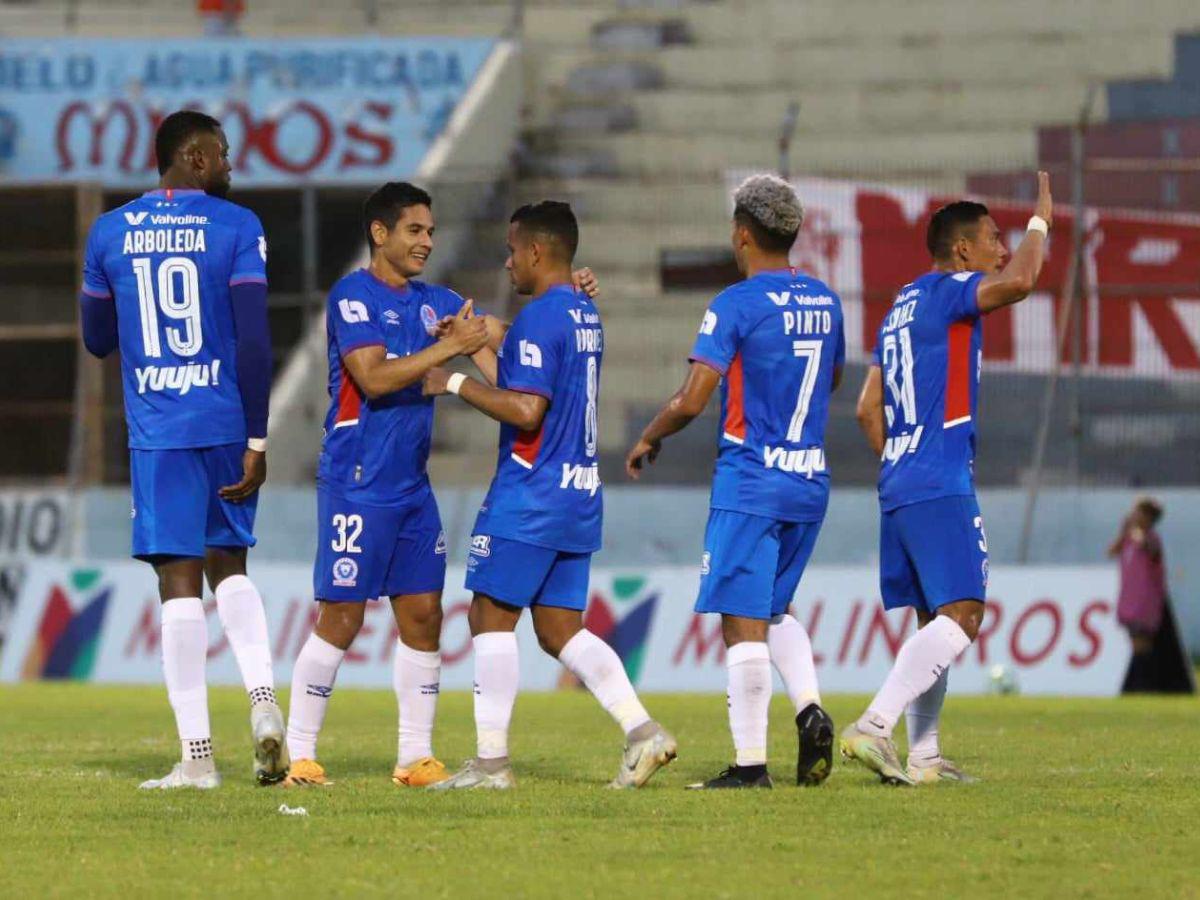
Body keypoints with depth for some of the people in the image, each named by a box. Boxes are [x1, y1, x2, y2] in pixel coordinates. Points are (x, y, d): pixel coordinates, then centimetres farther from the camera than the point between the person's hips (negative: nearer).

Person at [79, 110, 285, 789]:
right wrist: (257, 442, -6)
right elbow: (254, 341, -9)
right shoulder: (236, 228, -3)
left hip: (156, 429, 0)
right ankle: (264, 699, -4)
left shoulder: (110, 232, 5)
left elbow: (98, 340, 15)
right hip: (226, 423, 0)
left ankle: (198, 756, -4)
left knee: (180, 581, -1)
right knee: (229, 564, 18)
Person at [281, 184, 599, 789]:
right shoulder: (353, 296, -9)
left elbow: (500, 335, 13)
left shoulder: (435, 303, 14)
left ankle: (416, 758, 10)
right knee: (341, 619, -7)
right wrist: (450, 347, -21)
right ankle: (298, 755, -1)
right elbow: (374, 377, -20)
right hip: (357, 484, -8)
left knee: (423, 616, 5)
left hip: (412, 485, 8)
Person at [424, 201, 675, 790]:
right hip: (579, 496, 9)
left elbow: (525, 410, -20)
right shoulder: (586, 316, 15)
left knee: (491, 617, -2)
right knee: (561, 629, 10)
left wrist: (455, 383, -11)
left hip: (529, 498, -9)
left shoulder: (539, 317, -14)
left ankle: (491, 761, -2)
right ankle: (642, 731, -2)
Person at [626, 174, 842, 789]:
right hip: (811, 482, 7)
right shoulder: (824, 302, 8)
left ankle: (750, 763, -6)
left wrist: (648, 439, 2)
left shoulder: (736, 305, -12)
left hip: (749, 484, -7)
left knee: (743, 620, -4)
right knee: (775, 609, 21)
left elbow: (692, 400, -15)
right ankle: (810, 708, -3)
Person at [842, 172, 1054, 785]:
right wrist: (1041, 221, -7)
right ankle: (873, 727, -24)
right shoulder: (945, 292, -5)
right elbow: (1021, 280, -23)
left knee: (936, 622, 12)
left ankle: (922, 757, 10)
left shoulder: (902, 307, 21)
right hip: (940, 487, -10)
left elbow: (868, 409, 23)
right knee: (961, 616, -14)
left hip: (897, 487, 10)